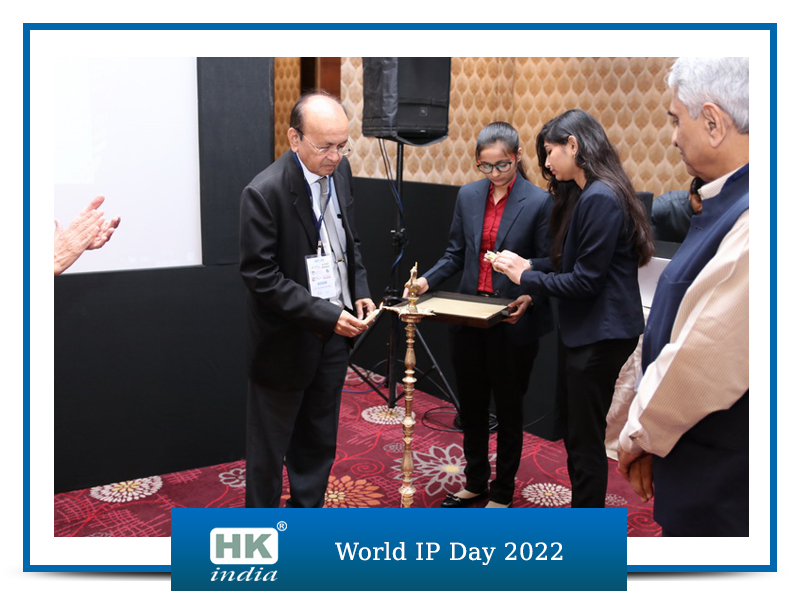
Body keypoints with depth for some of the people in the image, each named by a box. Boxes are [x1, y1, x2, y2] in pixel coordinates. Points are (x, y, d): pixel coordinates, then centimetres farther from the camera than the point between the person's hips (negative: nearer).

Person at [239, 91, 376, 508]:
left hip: (333, 335, 7)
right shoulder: (264, 192, -21)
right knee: (269, 448, 11)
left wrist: (359, 290, 2)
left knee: (318, 443, 19)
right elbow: (261, 276, -21)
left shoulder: (339, 171, 0)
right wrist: (325, 315, -24)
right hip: (286, 342, -6)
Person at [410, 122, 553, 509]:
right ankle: (475, 483, 34)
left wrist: (529, 298, -25)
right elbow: (455, 254, 9)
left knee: (508, 408, 10)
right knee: (471, 405, 16)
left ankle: (502, 492, 28)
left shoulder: (539, 202, -10)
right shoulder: (468, 196, 4)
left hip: (513, 323, -4)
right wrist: (427, 280, -7)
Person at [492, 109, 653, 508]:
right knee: (569, 425, 19)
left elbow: (585, 281, -21)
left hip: (600, 335, -10)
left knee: (585, 436, 2)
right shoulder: (584, 195, 12)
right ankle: (583, 509, 35)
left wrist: (526, 278, -12)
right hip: (580, 329, 10)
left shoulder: (601, 199, -20)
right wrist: (529, 265, 2)